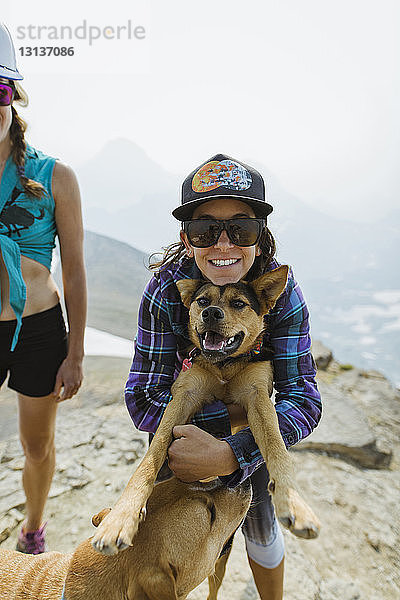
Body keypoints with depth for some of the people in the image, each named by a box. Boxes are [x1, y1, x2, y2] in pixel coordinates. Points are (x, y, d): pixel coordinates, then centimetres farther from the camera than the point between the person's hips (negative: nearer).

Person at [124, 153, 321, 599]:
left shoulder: (279, 287, -30)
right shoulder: (167, 288, -32)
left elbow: (304, 399, -31)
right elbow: (142, 400, -31)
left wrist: (229, 454, -45)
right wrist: (238, 416, -36)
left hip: (253, 407, 0)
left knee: (258, 521, 11)